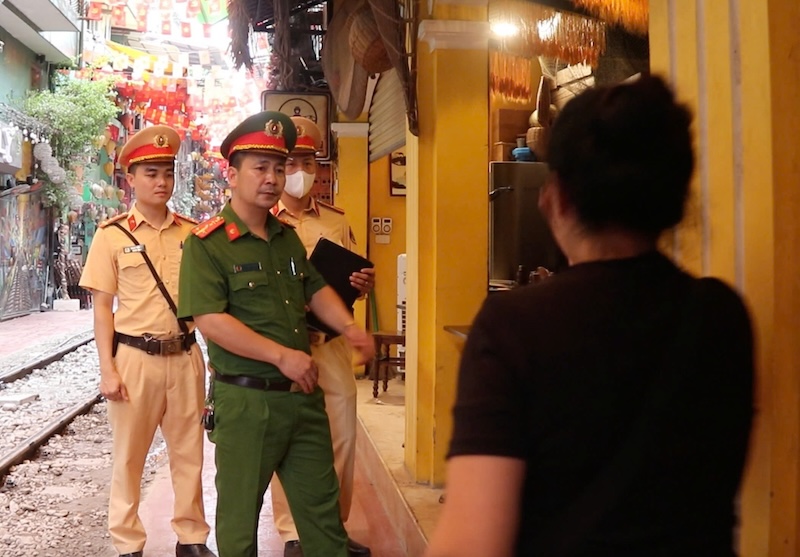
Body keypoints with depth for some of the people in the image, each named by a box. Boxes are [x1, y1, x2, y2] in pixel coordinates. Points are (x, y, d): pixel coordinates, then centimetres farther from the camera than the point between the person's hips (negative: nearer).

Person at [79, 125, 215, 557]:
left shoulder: (192, 233, 6)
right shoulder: (113, 234, -1)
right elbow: (103, 307, -1)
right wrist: (107, 369, -8)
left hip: (185, 355, 3)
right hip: (135, 357, -2)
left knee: (189, 452, 10)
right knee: (129, 456, 7)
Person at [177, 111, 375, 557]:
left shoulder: (288, 238, 12)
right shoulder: (207, 244, -11)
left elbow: (316, 290, 20)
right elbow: (210, 319, -20)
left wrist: (348, 326, 0)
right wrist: (282, 355, -23)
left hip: (304, 394, 7)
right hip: (246, 399, -6)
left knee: (322, 503, 16)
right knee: (240, 508, 10)